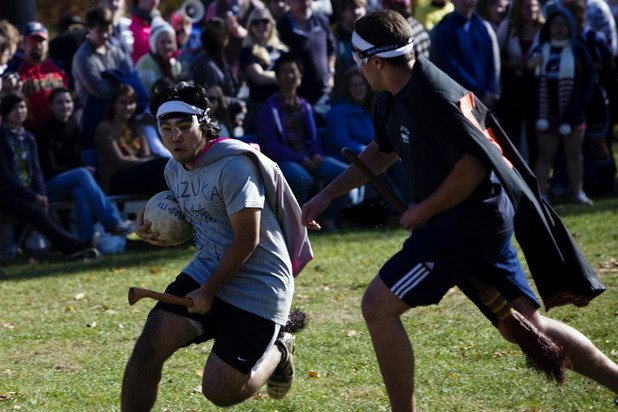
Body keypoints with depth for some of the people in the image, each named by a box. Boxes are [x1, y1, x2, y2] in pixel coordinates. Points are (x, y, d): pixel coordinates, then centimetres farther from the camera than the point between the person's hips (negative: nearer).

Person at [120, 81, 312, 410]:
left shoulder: (233, 166, -20)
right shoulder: (175, 169, 7)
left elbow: (246, 241, -20)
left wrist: (208, 292, -15)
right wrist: (157, 232, 3)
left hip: (256, 288, -7)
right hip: (205, 271, 7)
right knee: (149, 346, -12)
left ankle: (277, 351, 25)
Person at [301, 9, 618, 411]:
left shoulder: (433, 96, -20)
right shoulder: (392, 99, 10)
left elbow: (475, 165, -22)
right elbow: (382, 152, 29)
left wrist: (423, 212, -12)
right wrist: (327, 195, 25)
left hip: (469, 222, -10)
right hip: (482, 223, 10)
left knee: (378, 305, -10)